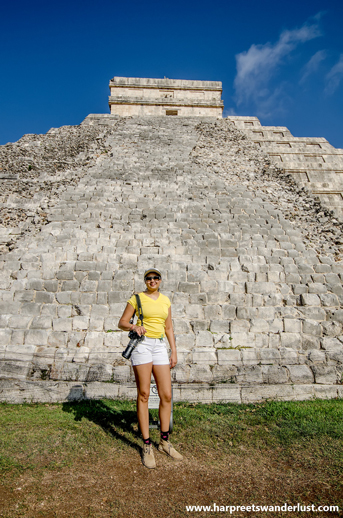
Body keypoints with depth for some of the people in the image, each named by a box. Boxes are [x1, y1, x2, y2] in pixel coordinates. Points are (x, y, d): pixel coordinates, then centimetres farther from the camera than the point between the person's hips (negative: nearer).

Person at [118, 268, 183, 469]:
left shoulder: (165, 300, 13)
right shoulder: (137, 298, 2)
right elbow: (122, 323, 2)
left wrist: (174, 352, 12)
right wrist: (134, 327, -19)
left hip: (160, 346, 4)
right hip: (142, 344, -4)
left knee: (167, 395, 3)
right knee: (144, 394, -1)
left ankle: (165, 441, 20)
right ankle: (147, 446, 10)